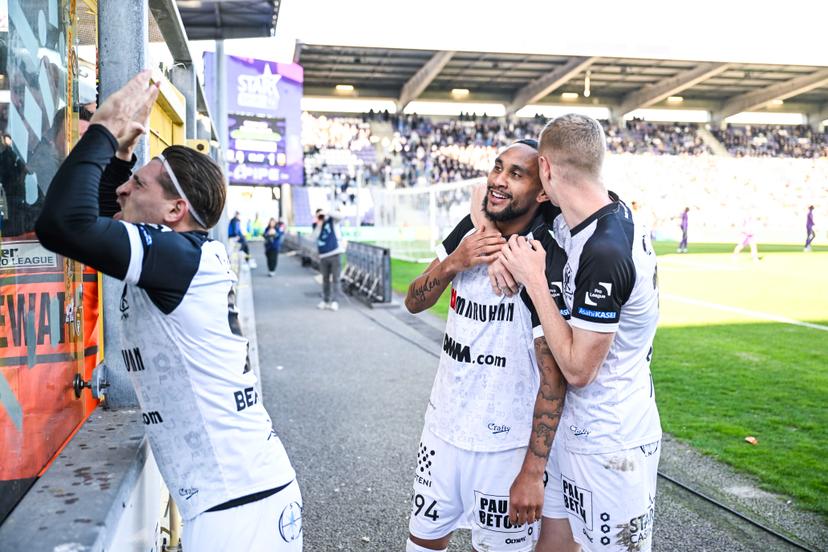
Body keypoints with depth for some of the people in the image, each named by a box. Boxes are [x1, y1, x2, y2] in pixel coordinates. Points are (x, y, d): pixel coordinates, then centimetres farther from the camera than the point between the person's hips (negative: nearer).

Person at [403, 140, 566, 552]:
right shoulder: (471, 229, -2)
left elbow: (554, 378, -19)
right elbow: (414, 302, 2)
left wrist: (532, 472, -17)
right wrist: (453, 262, -18)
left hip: (503, 444, -6)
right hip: (443, 425, 6)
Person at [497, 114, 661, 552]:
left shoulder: (605, 253, -28)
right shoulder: (569, 222, -2)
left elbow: (577, 369, -22)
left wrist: (534, 280, -20)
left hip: (609, 445, -8)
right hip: (574, 427, 8)